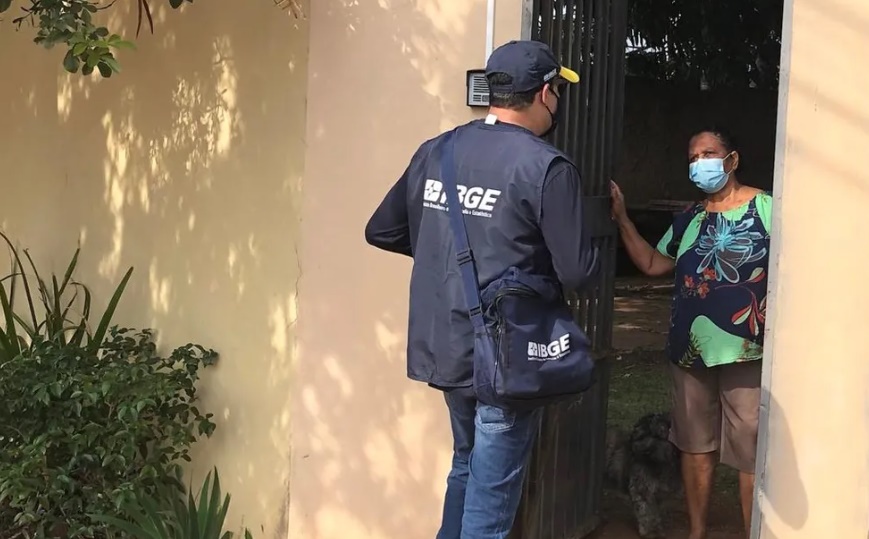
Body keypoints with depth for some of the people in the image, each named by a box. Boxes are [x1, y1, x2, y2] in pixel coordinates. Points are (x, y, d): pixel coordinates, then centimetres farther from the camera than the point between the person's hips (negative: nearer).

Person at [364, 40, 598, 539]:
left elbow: (381, 231, 13)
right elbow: (577, 273, -14)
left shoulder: (435, 152, 5)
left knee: (467, 466, 25)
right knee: (491, 493, 5)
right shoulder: (546, 166, -14)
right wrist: (591, 248, 8)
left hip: (444, 348, 7)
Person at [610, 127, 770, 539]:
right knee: (695, 446, 15)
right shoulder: (688, 219, 13)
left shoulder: (765, 208, -6)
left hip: (745, 351, -6)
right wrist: (622, 219, 9)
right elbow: (653, 264, 18)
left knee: (751, 455, 0)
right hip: (690, 350, 6)